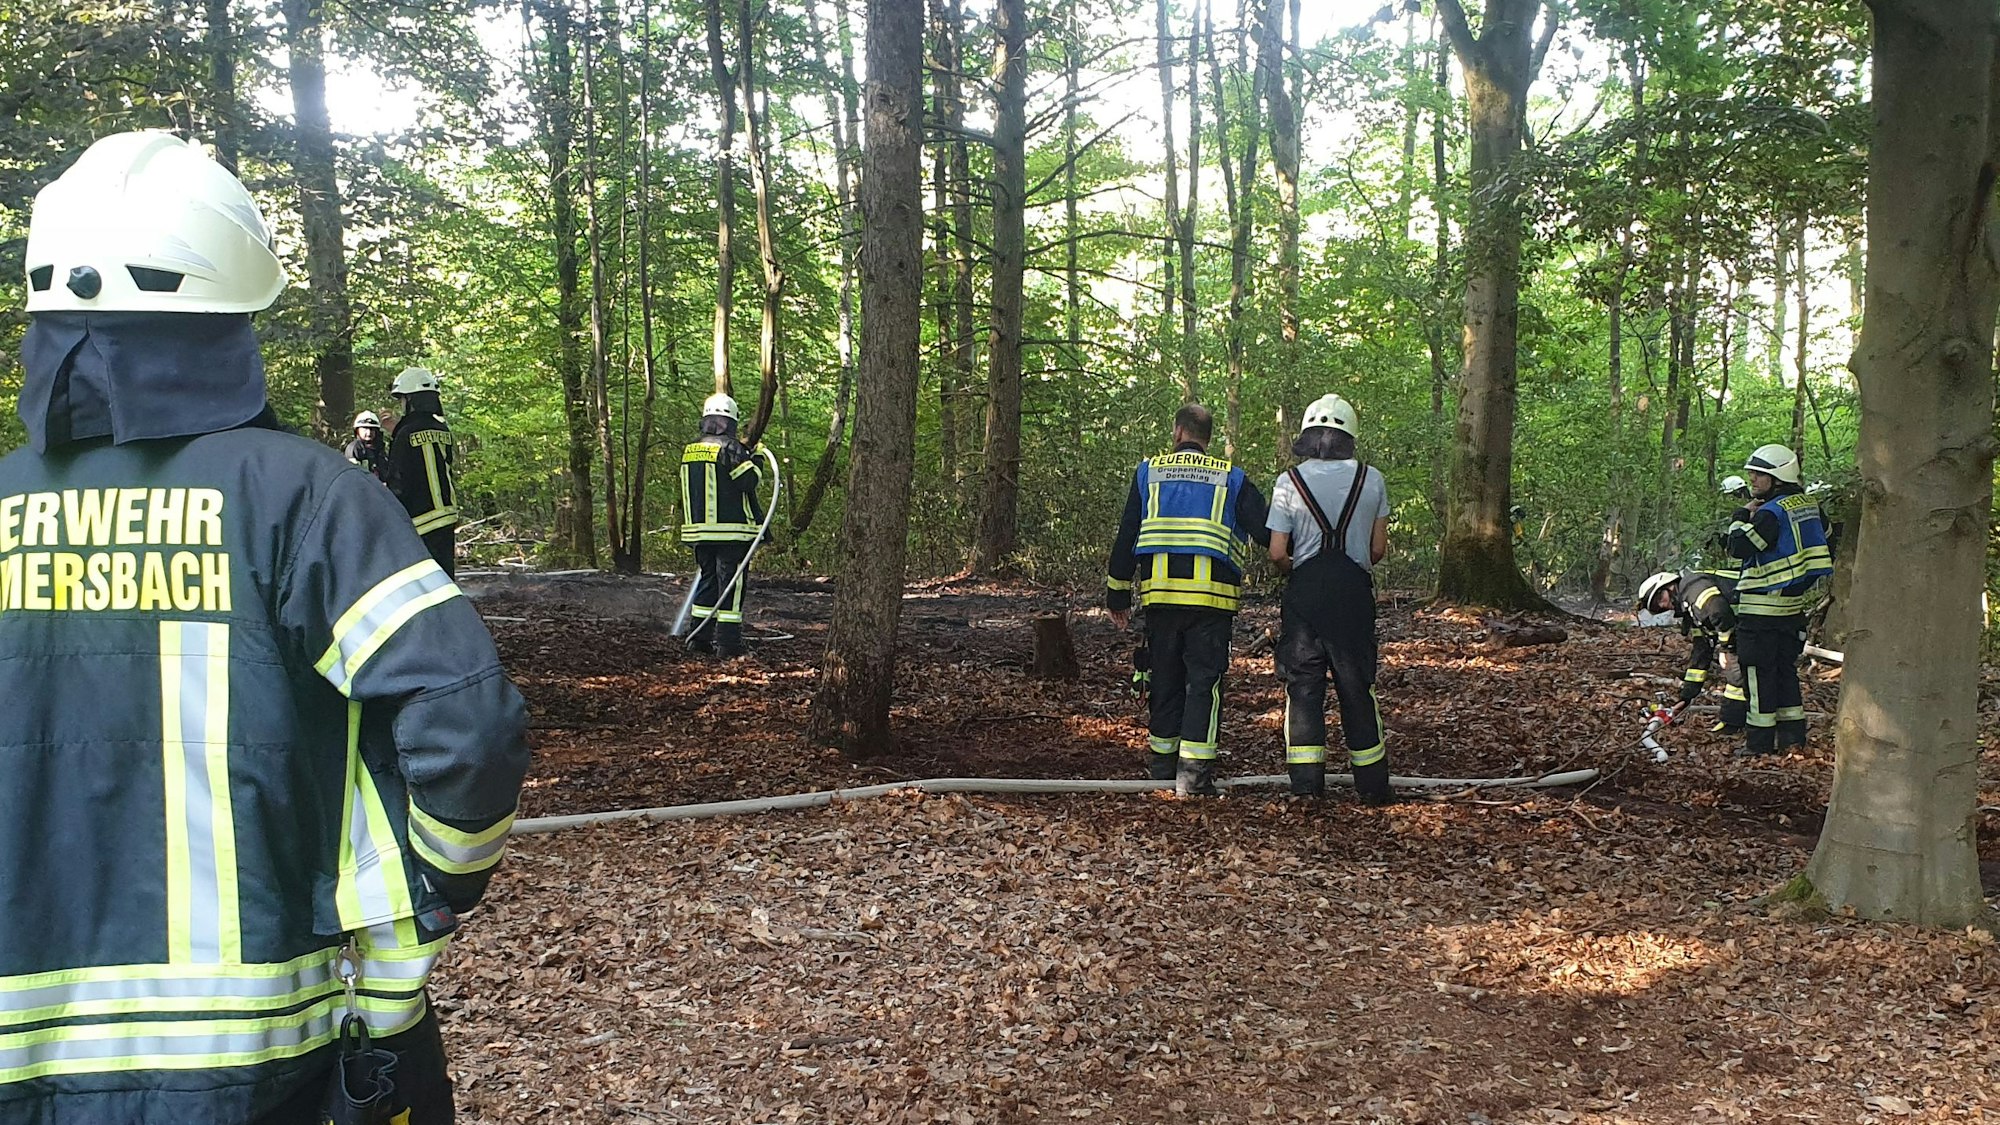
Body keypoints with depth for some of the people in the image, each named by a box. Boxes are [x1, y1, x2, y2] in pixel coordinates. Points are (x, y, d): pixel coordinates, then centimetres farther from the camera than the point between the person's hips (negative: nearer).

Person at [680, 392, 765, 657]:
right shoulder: (730, 448, -11)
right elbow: (750, 481, -15)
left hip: (698, 529, 7)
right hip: (731, 530, -7)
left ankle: (700, 636, 14)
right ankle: (727, 641, -3)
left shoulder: (688, 451, 11)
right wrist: (755, 459, 3)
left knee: (707, 579, 15)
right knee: (731, 583, -2)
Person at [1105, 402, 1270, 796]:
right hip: (1212, 596, -2)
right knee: (1204, 680, 0)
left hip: (1159, 593, 2)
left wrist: (1117, 595, 16)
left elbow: (1126, 538, 10)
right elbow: (1269, 533, 3)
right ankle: (1194, 773, -7)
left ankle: (1161, 763, 21)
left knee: (1164, 678, 13)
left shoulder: (1148, 472, 11)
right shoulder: (1231, 479, 7)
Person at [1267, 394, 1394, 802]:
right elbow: (1378, 549, 5)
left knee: (1302, 683, 5)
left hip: (1305, 590, -2)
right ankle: (1372, 782, 16)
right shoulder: (1371, 480, 2)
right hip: (1354, 590, 2)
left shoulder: (1289, 483, -4)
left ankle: (1306, 782, 2)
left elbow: (1277, 553, -6)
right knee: (1357, 685, 10)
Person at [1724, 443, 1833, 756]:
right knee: (1786, 668, 15)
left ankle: (1760, 741, 0)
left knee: (1759, 672, -2)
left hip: (1762, 607, -9)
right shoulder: (1809, 506, 10)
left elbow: (1740, 548, -22)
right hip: (1795, 605, 9)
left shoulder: (1771, 512, -17)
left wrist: (1742, 516, -8)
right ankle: (1793, 736, 17)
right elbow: (1826, 547, 19)